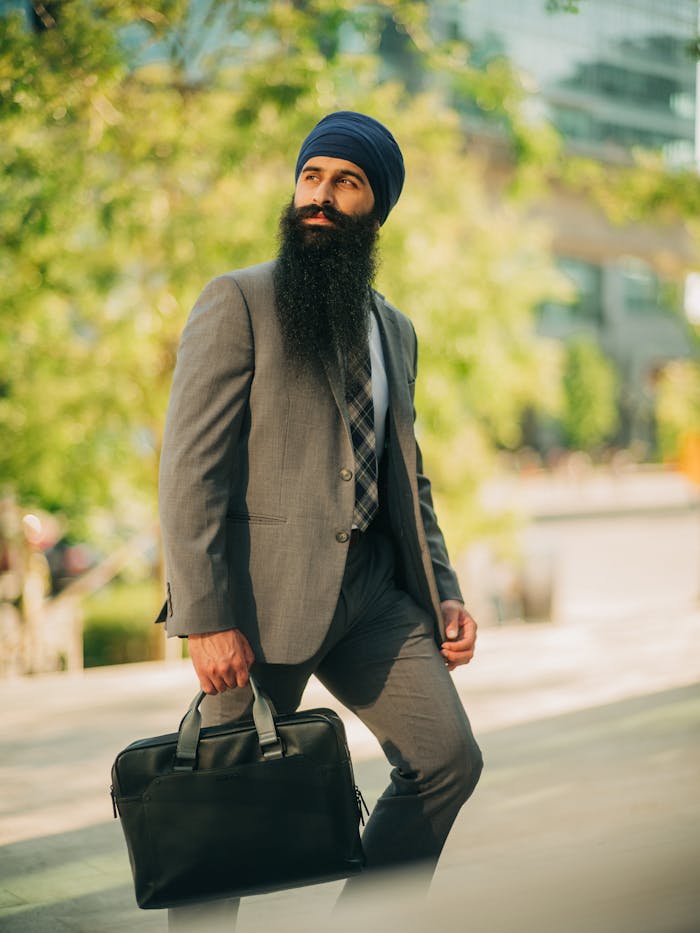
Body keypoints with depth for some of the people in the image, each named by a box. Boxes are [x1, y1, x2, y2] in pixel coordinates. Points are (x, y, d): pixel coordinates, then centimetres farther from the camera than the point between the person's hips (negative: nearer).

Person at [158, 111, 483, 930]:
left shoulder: (394, 330, 19)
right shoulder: (238, 302, -3)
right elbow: (192, 467, -11)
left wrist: (442, 589, 13)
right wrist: (207, 618, -18)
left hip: (372, 588, 6)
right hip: (264, 592, -6)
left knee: (447, 758, 0)